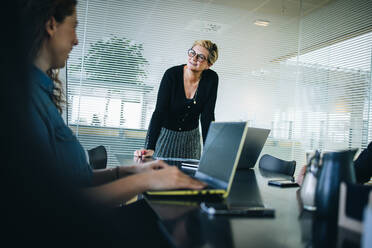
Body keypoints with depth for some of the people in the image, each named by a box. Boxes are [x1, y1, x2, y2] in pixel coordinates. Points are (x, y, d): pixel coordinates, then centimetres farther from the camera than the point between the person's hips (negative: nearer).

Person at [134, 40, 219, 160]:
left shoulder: (211, 79, -14)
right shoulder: (172, 74, -20)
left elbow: (207, 116, -13)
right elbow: (159, 111, -26)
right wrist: (149, 148, -35)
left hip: (191, 138, 2)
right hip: (166, 134, -2)